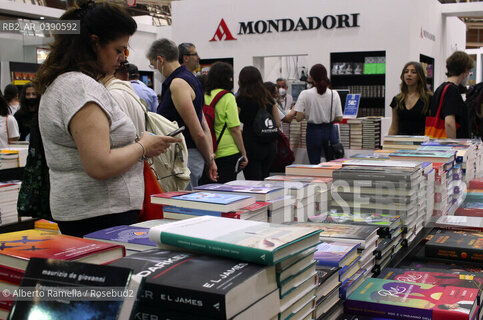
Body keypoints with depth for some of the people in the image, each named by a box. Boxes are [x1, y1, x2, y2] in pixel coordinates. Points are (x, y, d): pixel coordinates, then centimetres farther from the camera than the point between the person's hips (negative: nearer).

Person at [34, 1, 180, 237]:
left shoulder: (58, 84, 15)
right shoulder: (81, 86, -18)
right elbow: (100, 166, -25)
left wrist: (134, 145, 10)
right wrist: (143, 147, -10)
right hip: (102, 217, -10)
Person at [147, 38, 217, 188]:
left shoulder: (178, 83, -16)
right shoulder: (190, 78, 16)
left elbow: (198, 133, -18)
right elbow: (205, 127, 16)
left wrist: (209, 160, -3)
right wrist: (210, 159, 14)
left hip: (186, 158, -10)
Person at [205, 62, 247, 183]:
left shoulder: (205, 97, 4)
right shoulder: (228, 97, -10)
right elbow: (235, 129, -13)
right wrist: (243, 153, -4)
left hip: (210, 153, 5)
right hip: (228, 152, -5)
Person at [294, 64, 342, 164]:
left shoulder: (305, 94, -10)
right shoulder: (334, 94, -4)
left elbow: (299, 118, -13)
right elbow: (339, 118, -4)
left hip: (313, 131, -1)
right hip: (329, 131, 2)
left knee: (314, 164, 6)